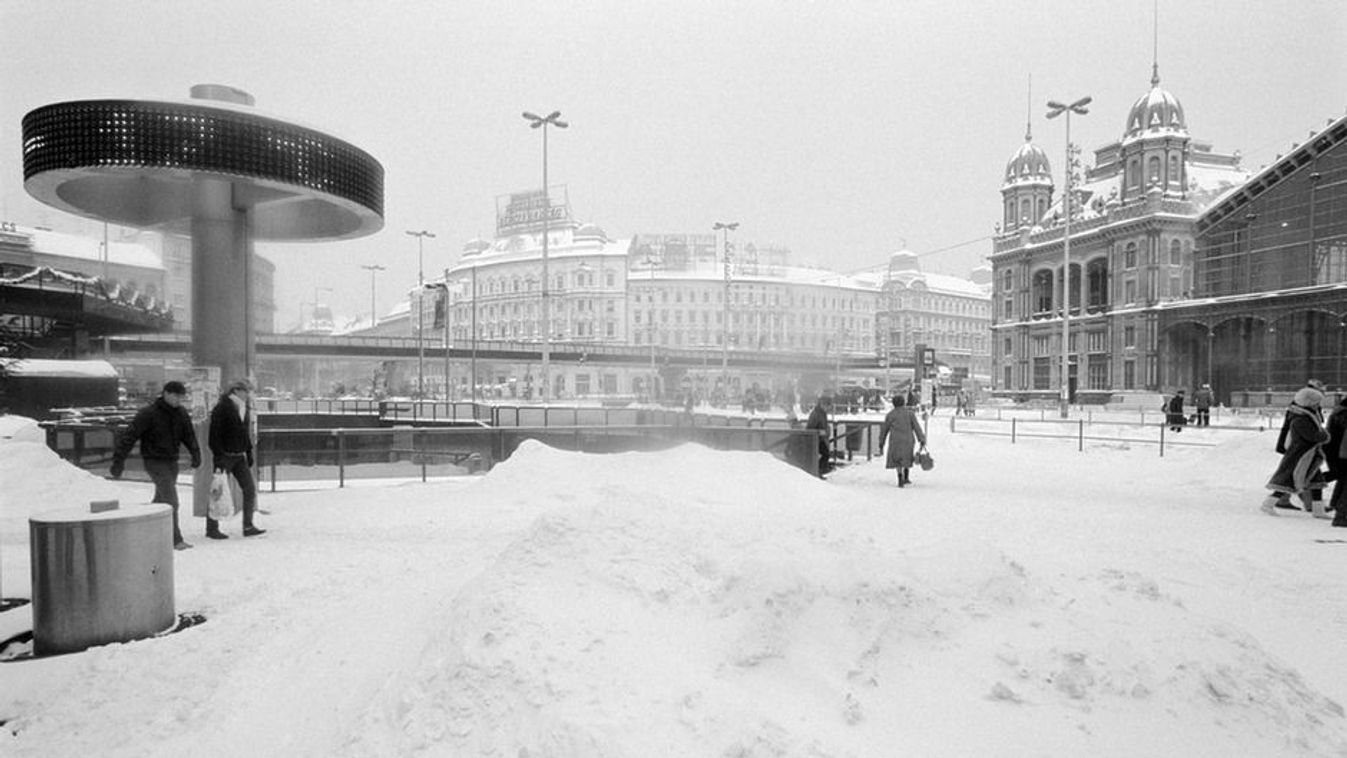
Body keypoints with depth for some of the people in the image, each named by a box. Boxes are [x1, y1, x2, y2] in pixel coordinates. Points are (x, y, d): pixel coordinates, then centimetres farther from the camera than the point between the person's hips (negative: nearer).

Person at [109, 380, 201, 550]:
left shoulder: (181, 413, 5)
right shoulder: (148, 413, -14)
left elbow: (189, 435, 10)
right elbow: (129, 436, -13)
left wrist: (196, 453, -6)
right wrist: (118, 461, -16)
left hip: (171, 461, 7)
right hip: (154, 461, -7)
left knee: (161, 499, 17)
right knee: (171, 500, -14)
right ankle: (176, 540, -11)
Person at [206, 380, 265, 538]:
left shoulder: (244, 409, 12)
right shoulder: (221, 408, -12)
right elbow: (214, 435, -16)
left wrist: (249, 453, 17)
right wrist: (218, 458, -20)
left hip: (240, 456, 7)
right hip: (225, 456, -7)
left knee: (250, 488, 2)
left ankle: (248, 526, 7)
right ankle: (211, 528, 12)